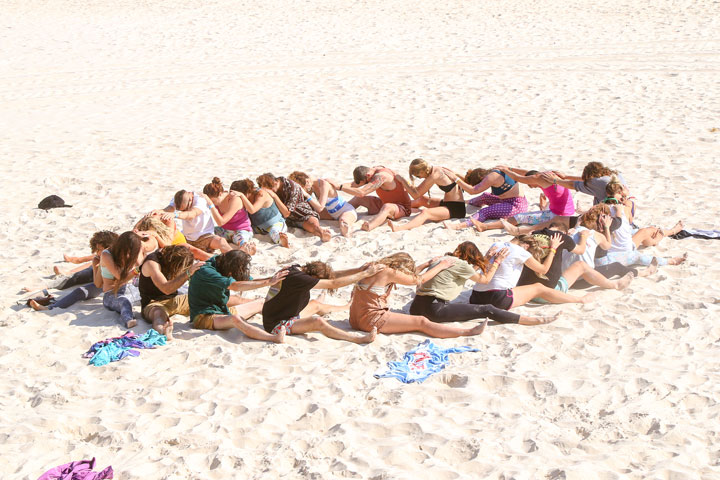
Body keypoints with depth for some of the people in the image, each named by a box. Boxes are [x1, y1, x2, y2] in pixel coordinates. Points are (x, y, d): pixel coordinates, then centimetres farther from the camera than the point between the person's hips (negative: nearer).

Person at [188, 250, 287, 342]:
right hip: (204, 317, -9)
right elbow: (236, 286, -34)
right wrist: (268, 282, -32)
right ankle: (275, 338, -55)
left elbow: (249, 282, 6)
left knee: (261, 303, 14)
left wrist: (272, 279, -8)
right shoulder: (206, 272, -24)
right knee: (235, 319, -39)